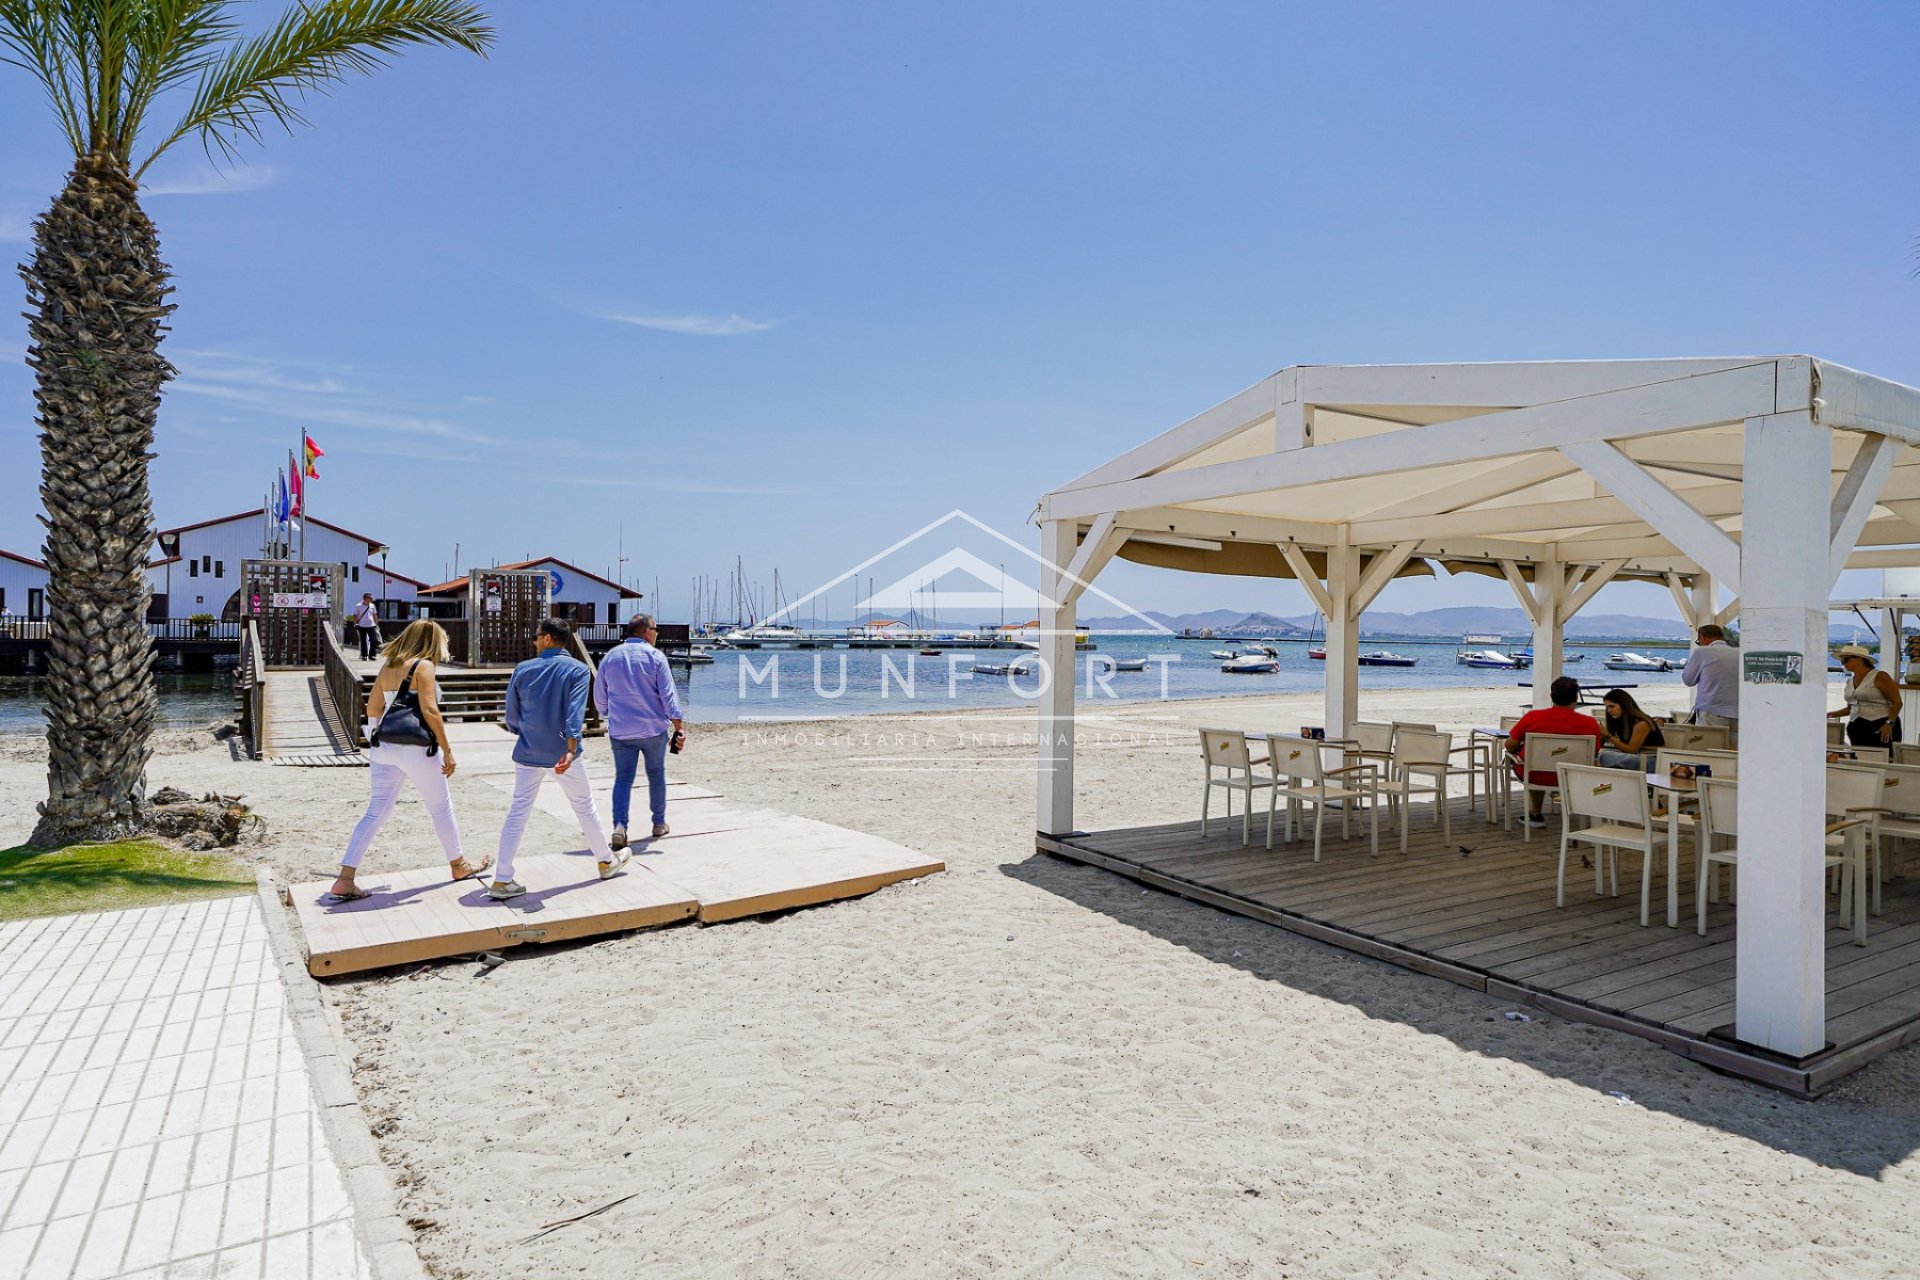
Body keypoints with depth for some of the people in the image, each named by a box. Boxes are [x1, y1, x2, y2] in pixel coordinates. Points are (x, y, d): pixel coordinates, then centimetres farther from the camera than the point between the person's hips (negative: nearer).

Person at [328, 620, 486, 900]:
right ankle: (458, 865, 25)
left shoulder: (388, 666, 11)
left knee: (377, 811, 9)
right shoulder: (423, 666, -10)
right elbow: (429, 711, -17)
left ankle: (345, 880, 4)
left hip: (384, 748, 6)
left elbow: (372, 708, 13)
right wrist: (447, 749, -14)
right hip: (416, 748, -6)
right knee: (441, 807, 11)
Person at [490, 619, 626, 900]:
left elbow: (512, 717, 7)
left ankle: (502, 879, 4)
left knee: (517, 812, 6)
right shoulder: (578, 670, -6)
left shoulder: (523, 669, 1)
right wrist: (570, 749, -29)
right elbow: (575, 711, -20)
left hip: (528, 754, 2)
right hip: (562, 753, -2)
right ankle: (607, 861, 28)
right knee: (584, 806, 13)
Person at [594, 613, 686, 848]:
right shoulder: (655, 656, -6)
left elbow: (600, 698, 13)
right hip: (653, 728, -2)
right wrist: (679, 727, -11)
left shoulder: (609, 658, 6)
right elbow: (668, 694, -12)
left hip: (620, 730, 2)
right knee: (656, 774, 14)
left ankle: (619, 825, -14)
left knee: (623, 778, 4)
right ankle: (659, 823, 24)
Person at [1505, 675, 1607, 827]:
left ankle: (1535, 815, 39)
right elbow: (1594, 753, 3)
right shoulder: (1590, 723, -14)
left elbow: (1510, 746, -8)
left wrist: (1522, 748, 15)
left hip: (1533, 777, -2)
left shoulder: (1533, 716, -17)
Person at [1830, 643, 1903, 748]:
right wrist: (1833, 714, 10)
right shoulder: (1849, 682, 14)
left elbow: (1896, 702, -8)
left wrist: (1890, 723, -19)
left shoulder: (1879, 677, -6)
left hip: (1880, 728, -6)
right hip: (1856, 728, 6)